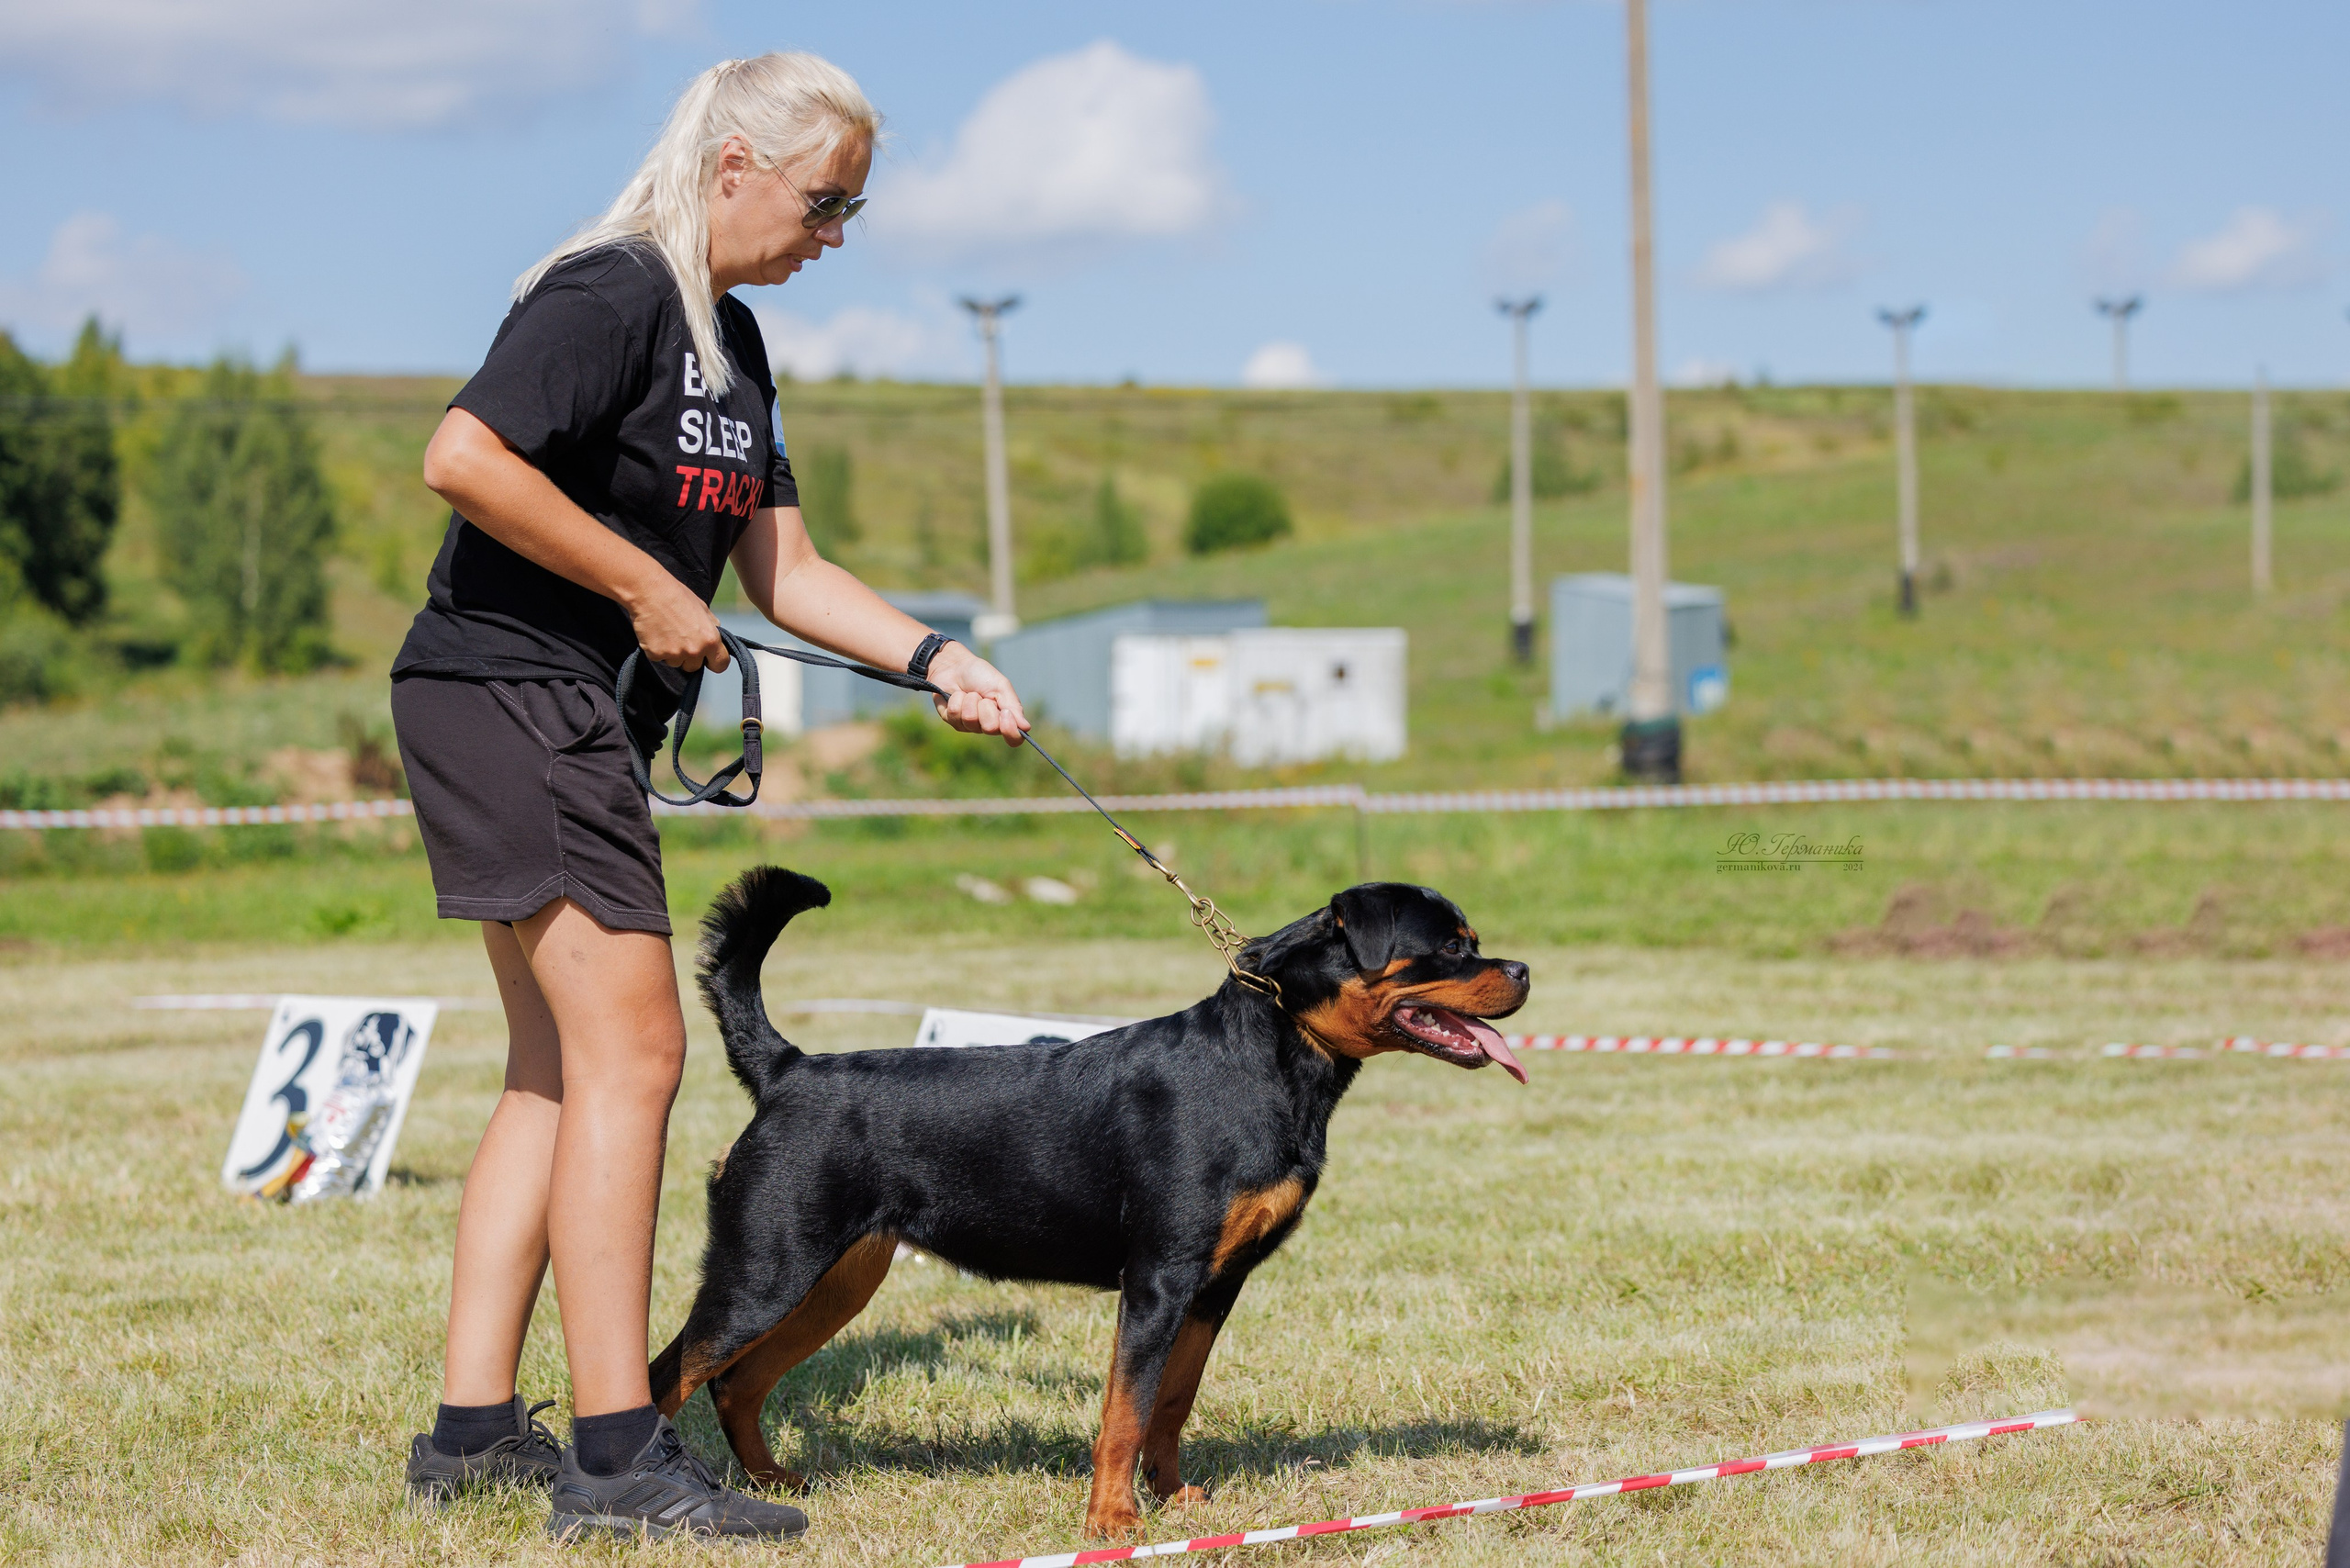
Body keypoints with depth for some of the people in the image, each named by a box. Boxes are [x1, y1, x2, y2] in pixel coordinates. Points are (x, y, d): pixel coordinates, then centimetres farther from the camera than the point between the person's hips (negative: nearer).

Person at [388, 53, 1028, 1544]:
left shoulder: (730, 339, 17)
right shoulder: (612, 298, -14)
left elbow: (784, 569, 17)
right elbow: (464, 458, -25)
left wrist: (939, 659, 5)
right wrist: (648, 588, -19)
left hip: (569, 717, 10)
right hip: (507, 687, -10)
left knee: (561, 1070, 11)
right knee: (631, 1052, -11)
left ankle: (475, 1424, 15)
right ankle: (617, 1457, -10)